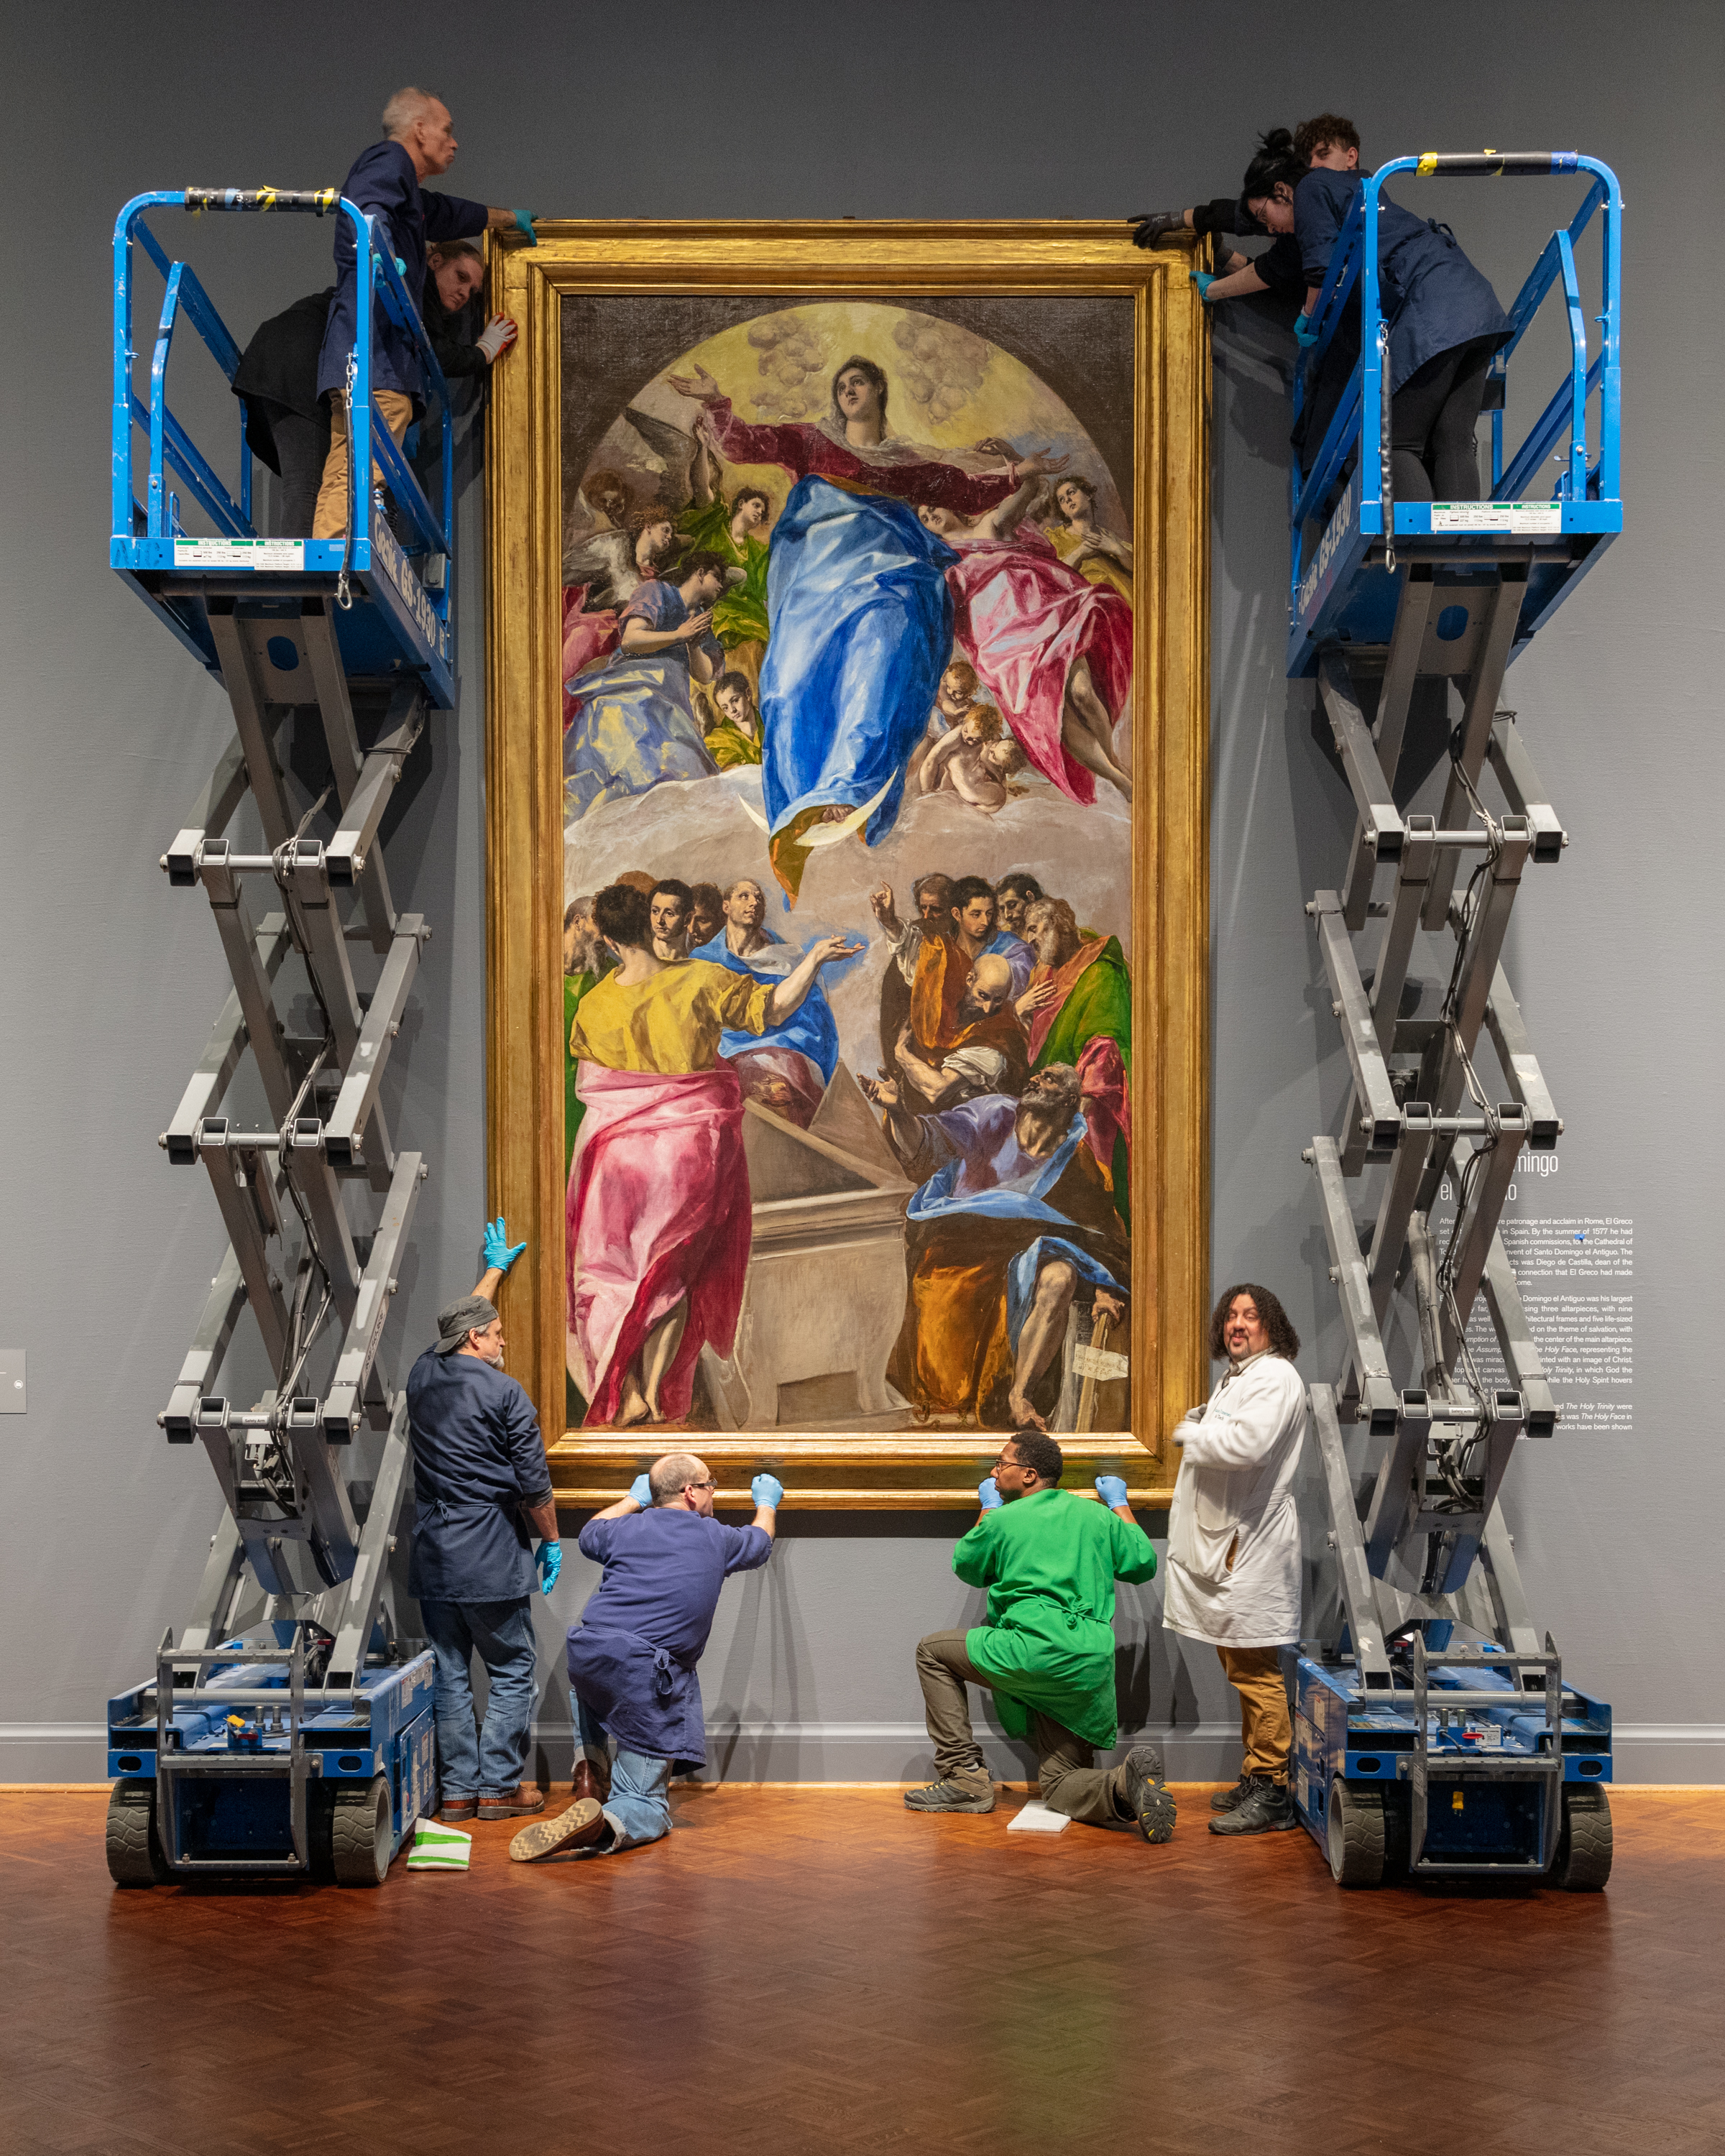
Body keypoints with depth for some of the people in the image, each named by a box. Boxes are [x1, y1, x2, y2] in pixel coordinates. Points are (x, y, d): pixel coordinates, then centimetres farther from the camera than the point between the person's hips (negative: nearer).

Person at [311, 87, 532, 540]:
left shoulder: (410, 198, 35)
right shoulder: (388, 160, 5)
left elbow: (446, 214, 55)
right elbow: (366, 207, -17)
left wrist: (508, 218, 70)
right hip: (376, 350, -10)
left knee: (342, 479, -2)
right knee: (369, 473, -21)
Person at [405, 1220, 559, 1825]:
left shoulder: (424, 1376, 9)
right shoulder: (504, 1393, -9)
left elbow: (461, 1323, 31)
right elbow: (533, 1483, -10)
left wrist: (494, 1270, 44)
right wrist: (551, 1540, 5)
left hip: (432, 1557, 6)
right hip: (490, 1559, -6)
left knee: (450, 1674, 8)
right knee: (511, 1673, 4)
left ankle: (457, 1790, 10)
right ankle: (499, 1786, 4)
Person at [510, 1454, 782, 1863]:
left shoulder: (626, 1529, 12)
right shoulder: (716, 1539, 7)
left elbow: (589, 1534, 38)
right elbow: (760, 1544, 32)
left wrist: (634, 1500, 53)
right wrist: (766, 1504, 53)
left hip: (586, 1657, 3)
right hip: (651, 1682, -3)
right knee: (646, 1803, 5)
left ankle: (590, 1765, 25)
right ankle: (602, 1827, -30)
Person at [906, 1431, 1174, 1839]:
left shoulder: (1003, 1520, 5)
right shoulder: (1097, 1516, 15)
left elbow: (966, 1567, 23)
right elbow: (1144, 1564, 26)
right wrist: (1120, 1505, 39)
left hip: (1033, 1653, -5)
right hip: (1091, 1670, 5)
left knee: (932, 1651, 18)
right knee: (1061, 1785, 14)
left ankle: (965, 1776, 10)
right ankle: (1125, 1782, -21)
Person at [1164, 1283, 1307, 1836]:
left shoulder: (1276, 1378, -11)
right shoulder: (1234, 1379, 21)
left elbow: (1247, 1444, -26)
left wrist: (1191, 1434, -11)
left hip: (1253, 1546, -10)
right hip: (1224, 1543, 10)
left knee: (1257, 1674, -8)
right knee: (1241, 1669, 14)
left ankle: (1273, 1794, -5)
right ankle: (1255, 1778, 22)